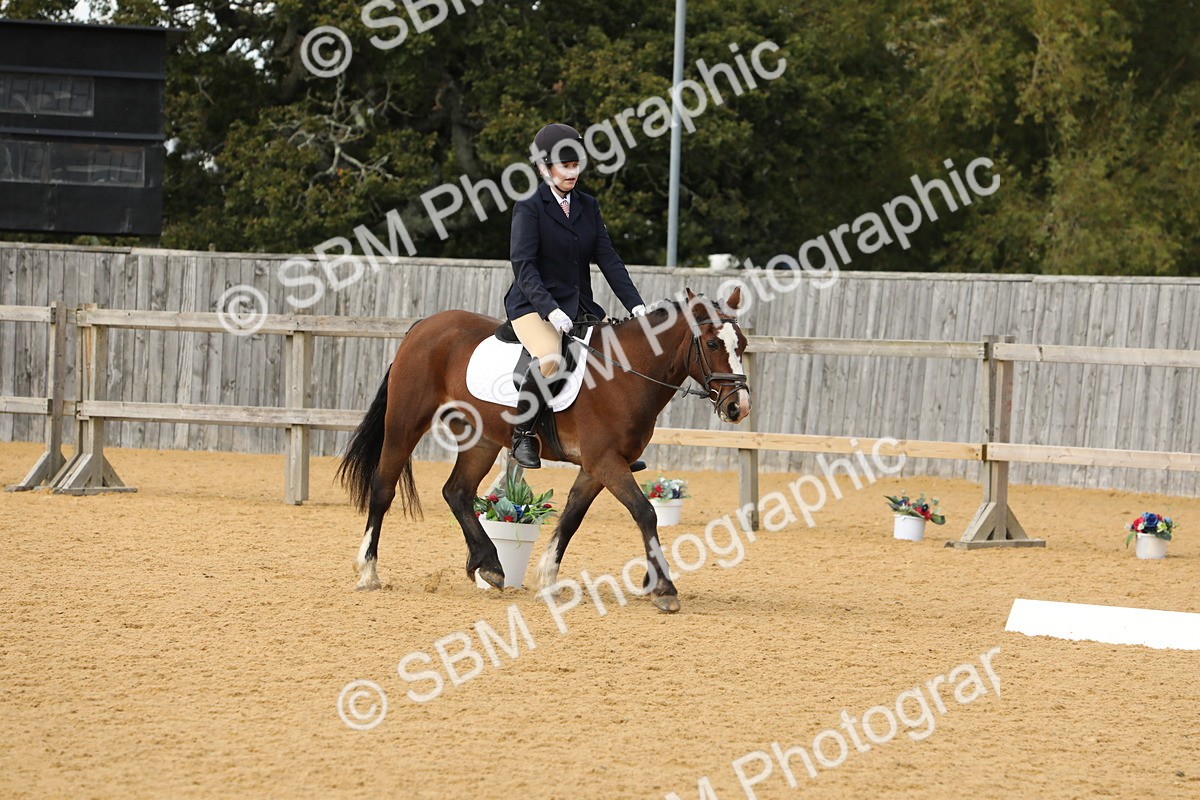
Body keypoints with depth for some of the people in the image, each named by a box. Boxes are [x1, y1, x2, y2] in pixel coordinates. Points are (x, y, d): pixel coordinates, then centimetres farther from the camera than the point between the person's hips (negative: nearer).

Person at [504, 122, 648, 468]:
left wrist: (636, 305, -5)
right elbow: (523, 266, -16)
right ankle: (522, 434, -16)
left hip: (580, 307, 7)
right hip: (534, 307, -7)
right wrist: (550, 309, -29)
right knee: (550, 359, -35)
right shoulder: (529, 208, -7)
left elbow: (608, 259, 7)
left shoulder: (588, 206, 12)